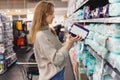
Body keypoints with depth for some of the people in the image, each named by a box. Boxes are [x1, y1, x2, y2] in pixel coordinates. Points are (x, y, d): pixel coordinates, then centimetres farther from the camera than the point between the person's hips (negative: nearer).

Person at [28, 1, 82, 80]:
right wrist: (69, 43, -24)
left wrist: (71, 41, -6)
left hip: (58, 71, 9)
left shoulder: (49, 30, 6)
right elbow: (56, 59, -24)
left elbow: (59, 49, 7)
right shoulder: (41, 35, -23)